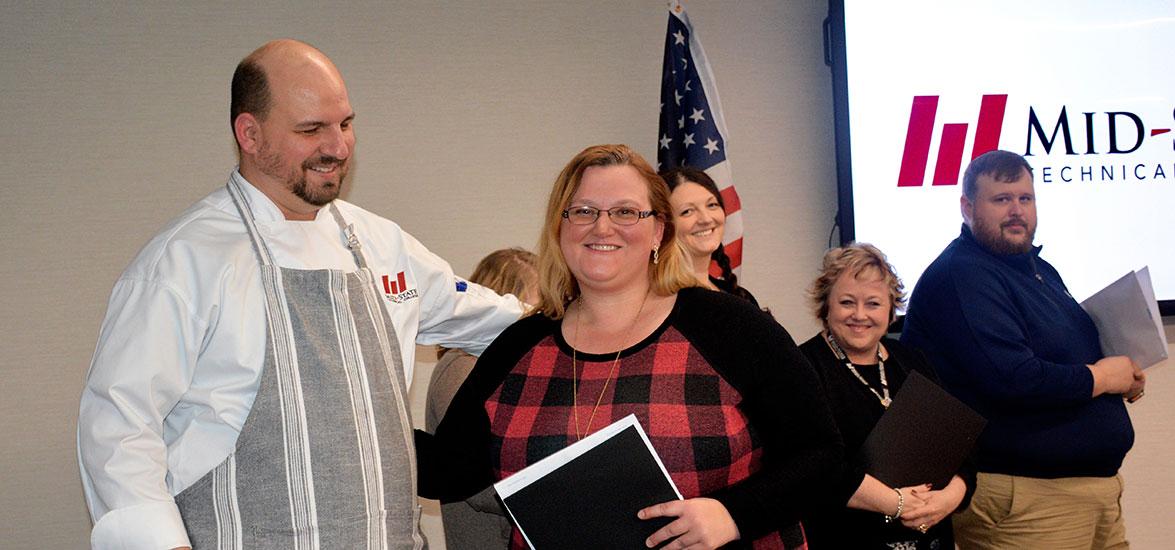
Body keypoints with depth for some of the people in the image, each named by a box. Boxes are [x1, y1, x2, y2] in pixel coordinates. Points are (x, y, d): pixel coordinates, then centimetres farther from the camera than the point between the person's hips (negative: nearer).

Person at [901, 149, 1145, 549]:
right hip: (1025, 497, -10)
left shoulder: (1039, 269, 17)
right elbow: (1013, 379, -27)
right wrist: (1102, 377, -12)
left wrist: (1125, 374, 6)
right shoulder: (959, 277, -17)